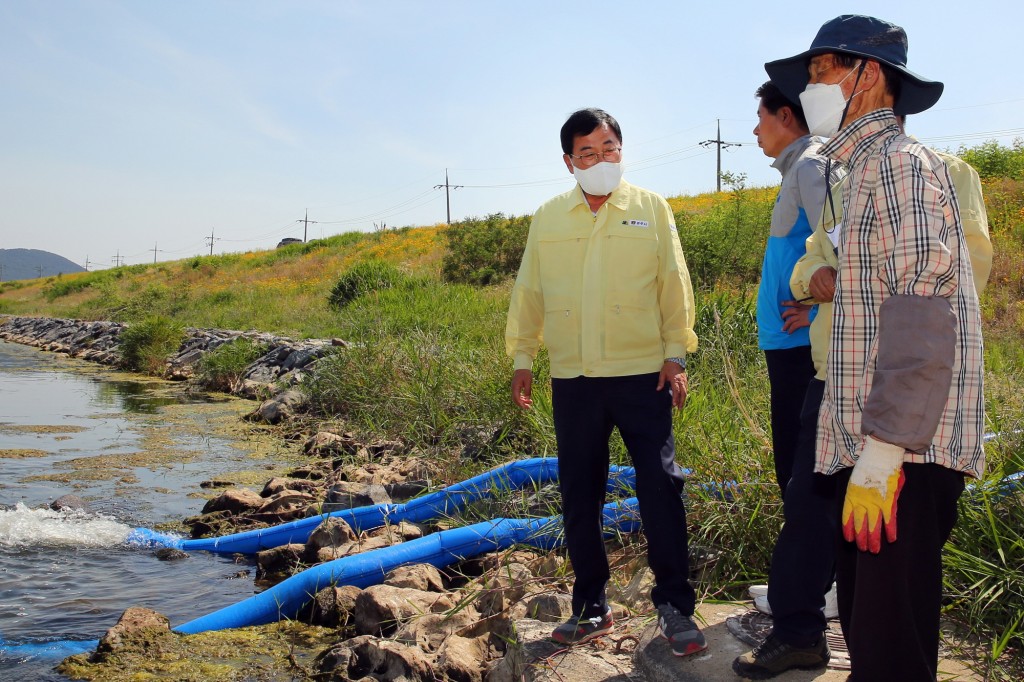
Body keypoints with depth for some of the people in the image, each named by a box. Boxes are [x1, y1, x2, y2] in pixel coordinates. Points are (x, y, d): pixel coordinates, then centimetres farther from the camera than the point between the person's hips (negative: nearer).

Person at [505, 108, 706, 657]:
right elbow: (529, 291, 12)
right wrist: (521, 356, 10)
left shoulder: (651, 209, 4)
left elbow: (673, 286, 3)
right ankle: (591, 606, 22)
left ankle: (674, 605, 11)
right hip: (572, 380, 3)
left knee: (660, 488, -3)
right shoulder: (548, 218, 9)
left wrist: (676, 353, -2)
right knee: (579, 497, 8)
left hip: (642, 375, -2)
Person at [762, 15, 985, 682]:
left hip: (901, 455, -10)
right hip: (868, 448, 10)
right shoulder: (867, 170, 21)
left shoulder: (902, 163, -9)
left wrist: (882, 453, -23)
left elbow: (923, 315, -19)